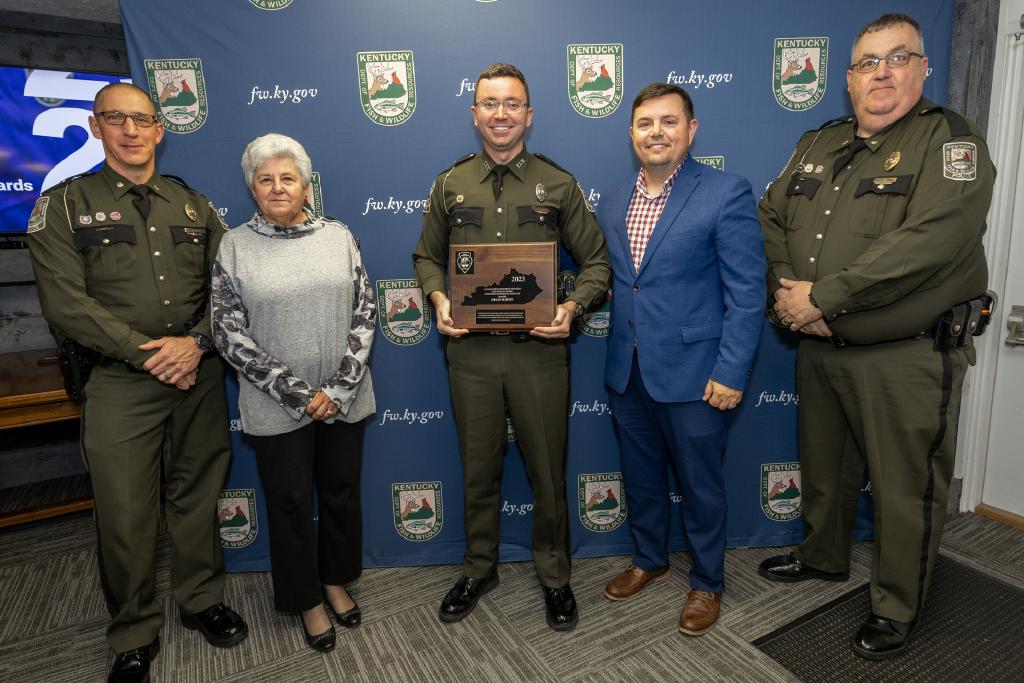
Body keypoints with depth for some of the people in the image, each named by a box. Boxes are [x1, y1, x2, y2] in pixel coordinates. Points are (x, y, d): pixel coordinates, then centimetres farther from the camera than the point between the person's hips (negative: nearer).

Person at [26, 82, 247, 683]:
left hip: (201, 375, 3)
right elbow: (65, 302, -7)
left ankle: (202, 599, 33)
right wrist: (148, 353, -14)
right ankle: (135, 633, 26)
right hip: (120, 382, -2)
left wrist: (195, 344, -11)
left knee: (199, 496, 13)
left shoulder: (193, 204, 12)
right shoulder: (65, 205, 3)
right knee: (126, 515, 4)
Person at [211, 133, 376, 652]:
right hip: (276, 408, -1)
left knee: (342, 492, 15)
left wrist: (339, 389, -11)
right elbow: (228, 333, -7)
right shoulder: (235, 245, -3)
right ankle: (307, 600, 35)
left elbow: (365, 312, -1)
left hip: (344, 400, 2)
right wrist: (296, 392, -14)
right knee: (290, 502, 12)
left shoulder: (338, 235, 1)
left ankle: (336, 581, 40)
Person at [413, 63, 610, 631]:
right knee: (479, 469, 15)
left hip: (539, 349, -1)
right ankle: (478, 569, 38)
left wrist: (573, 306, -15)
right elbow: (427, 257, 14)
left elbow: (595, 261, 4)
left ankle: (554, 575, 34)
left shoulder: (558, 185, 2)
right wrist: (438, 299, -7)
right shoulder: (449, 185, 6)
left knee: (547, 469, 11)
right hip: (470, 350, 2)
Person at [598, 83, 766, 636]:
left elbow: (747, 292, -12)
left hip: (692, 374, -5)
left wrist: (731, 373, -16)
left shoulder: (726, 194, -10)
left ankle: (706, 583, 35)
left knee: (700, 485, 11)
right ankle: (649, 560, 44)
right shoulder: (612, 203, 8)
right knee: (639, 477, 20)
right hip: (627, 371, 6)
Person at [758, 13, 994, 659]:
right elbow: (770, 219, 5)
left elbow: (929, 242, -23)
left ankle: (898, 607, 30)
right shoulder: (818, 144, 11)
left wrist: (821, 296, -22)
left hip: (907, 357, -5)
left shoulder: (949, 139, -8)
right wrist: (787, 296, -11)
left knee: (906, 488, 8)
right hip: (818, 347, 6)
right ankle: (824, 556, 44)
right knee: (824, 464, 21)